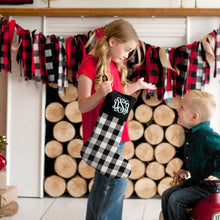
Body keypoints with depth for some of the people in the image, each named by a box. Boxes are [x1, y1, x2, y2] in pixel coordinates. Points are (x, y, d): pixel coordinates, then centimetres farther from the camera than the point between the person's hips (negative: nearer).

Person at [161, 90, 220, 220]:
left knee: (175, 199, -17)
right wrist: (184, 169, 17)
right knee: (166, 195, 8)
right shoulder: (190, 132, 4)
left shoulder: (206, 135, -26)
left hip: (207, 185, -9)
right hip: (194, 180, 9)